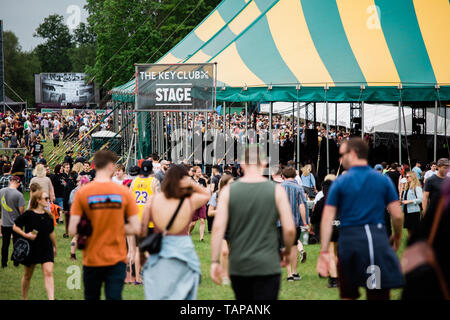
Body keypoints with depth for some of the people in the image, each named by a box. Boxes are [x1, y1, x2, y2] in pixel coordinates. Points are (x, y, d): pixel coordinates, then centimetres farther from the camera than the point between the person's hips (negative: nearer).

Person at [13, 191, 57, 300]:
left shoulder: (48, 216, 3)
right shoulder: (28, 215, -11)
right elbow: (15, 227, -4)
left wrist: (54, 247, 23)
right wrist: (25, 235, -18)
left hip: (46, 249, 2)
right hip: (31, 249, -2)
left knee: (48, 273, -14)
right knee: (27, 275, 12)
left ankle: (51, 298, -22)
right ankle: (24, 298, 30)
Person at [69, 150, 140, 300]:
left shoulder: (82, 193, -7)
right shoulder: (124, 192, -5)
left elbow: (72, 230, -10)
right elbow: (135, 228, -6)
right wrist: (114, 230, 8)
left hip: (92, 258, 0)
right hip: (117, 259, 0)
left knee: (91, 297, 15)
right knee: (114, 297, -2)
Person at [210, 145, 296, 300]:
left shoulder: (228, 191, 0)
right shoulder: (276, 190, -3)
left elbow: (218, 227, -6)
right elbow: (289, 229, -7)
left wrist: (214, 261, -2)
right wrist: (287, 252, 12)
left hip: (238, 266, 2)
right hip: (267, 265, -2)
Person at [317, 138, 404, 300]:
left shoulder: (340, 182, 2)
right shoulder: (383, 180, 4)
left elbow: (327, 218, -3)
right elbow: (397, 215, 1)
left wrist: (324, 251, -3)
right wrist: (397, 237, 21)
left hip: (348, 239, 0)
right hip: (377, 239, 0)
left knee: (347, 295, 14)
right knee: (379, 295, -1)